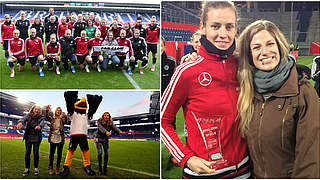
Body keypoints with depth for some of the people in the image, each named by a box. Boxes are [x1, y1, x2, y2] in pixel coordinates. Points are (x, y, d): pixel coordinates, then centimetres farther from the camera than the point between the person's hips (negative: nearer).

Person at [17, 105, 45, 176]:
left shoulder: (41, 117, -3)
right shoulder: (28, 116, 0)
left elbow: (42, 123, -24)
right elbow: (23, 119, -21)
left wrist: (39, 126, -49)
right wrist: (20, 122, -46)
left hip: (37, 138, -1)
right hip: (28, 137, 1)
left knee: (36, 152, 0)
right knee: (27, 152, 0)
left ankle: (36, 168, 14)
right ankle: (27, 169, 9)